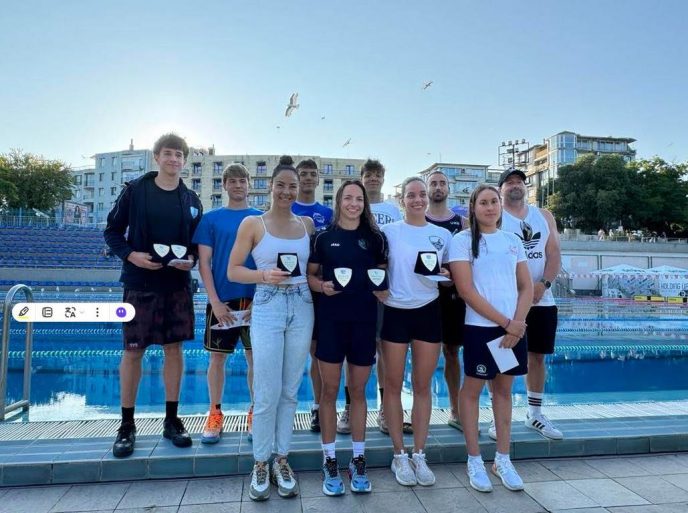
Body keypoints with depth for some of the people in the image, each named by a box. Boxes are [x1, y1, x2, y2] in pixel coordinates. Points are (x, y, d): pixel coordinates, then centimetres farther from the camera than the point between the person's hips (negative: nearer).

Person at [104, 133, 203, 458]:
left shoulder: (191, 199, 7)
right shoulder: (135, 190, -1)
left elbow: (198, 242, 13)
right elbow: (112, 231, 3)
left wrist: (191, 259, -7)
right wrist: (130, 255, -14)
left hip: (177, 285, 3)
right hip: (140, 283, -2)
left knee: (174, 349, 7)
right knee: (132, 351, 4)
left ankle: (172, 420, 21)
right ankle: (127, 426, 19)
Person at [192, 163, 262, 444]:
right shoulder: (211, 218, 3)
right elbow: (204, 262, -1)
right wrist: (215, 301, -9)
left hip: (255, 300, 1)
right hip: (221, 301, 0)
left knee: (255, 357, 7)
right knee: (217, 357, 7)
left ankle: (255, 413, 22)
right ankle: (215, 415, 22)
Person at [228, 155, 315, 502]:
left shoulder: (307, 224, 8)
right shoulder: (252, 224, -1)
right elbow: (233, 271, -3)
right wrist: (264, 275, -19)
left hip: (302, 310, 3)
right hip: (267, 311, -3)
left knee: (290, 392, 11)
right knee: (267, 393, 0)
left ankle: (281, 459, 27)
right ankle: (260, 463, 21)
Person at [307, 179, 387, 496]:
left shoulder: (375, 238, 6)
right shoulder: (323, 238, 3)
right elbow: (309, 275, 7)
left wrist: (384, 291, -8)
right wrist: (321, 286, -13)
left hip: (364, 320, 1)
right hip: (330, 319, -1)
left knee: (358, 391, 10)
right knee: (329, 390, 6)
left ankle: (358, 460, 24)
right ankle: (329, 462, 20)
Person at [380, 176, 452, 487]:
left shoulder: (443, 235, 7)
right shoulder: (388, 232, 0)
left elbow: (449, 275, 14)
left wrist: (446, 276, -7)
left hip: (428, 312, 2)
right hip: (395, 312, -2)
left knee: (422, 386, 8)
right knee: (394, 385, 5)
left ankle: (419, 455, 21)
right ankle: (399, 456, 19)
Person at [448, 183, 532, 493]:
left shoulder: (513, 241, 10)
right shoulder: (463, 240, -5)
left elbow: (526, 287, 8)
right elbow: (466, 290, -12)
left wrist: (517, 323, -8)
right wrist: (505, 322, -14)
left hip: (515, 327, 5)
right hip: (480, 327, -4)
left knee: (504, 389, 13)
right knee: (472, 389, 5)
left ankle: (502, 460, 26)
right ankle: (474, 461, 20)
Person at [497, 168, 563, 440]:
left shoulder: (544, 216, 13)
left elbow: (554, 254, 4)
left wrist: (543, 285, -12)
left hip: (542, 300, 5)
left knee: (537, 356, 11)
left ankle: (535, 414, 24)